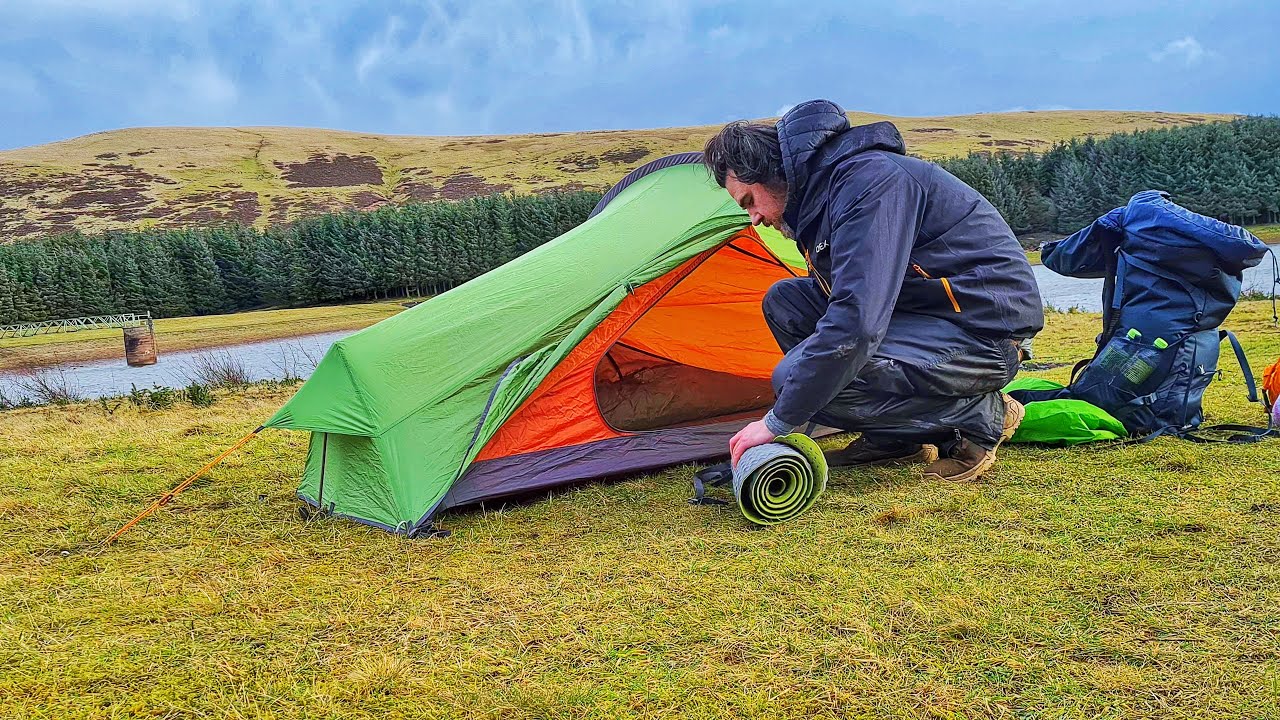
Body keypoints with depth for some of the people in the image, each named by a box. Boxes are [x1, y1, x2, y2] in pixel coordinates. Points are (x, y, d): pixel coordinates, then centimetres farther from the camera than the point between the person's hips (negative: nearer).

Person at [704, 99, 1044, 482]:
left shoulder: (869, 180, -22)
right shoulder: (822, 191, 8)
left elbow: (855, 322, -31)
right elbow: (843, 297, 15)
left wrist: (778, 423, -25)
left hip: (985, 331, -10)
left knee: (796, 376, -23)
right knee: (784, 299, 5)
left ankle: (977, 415, -7)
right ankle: (895, 439, 5)